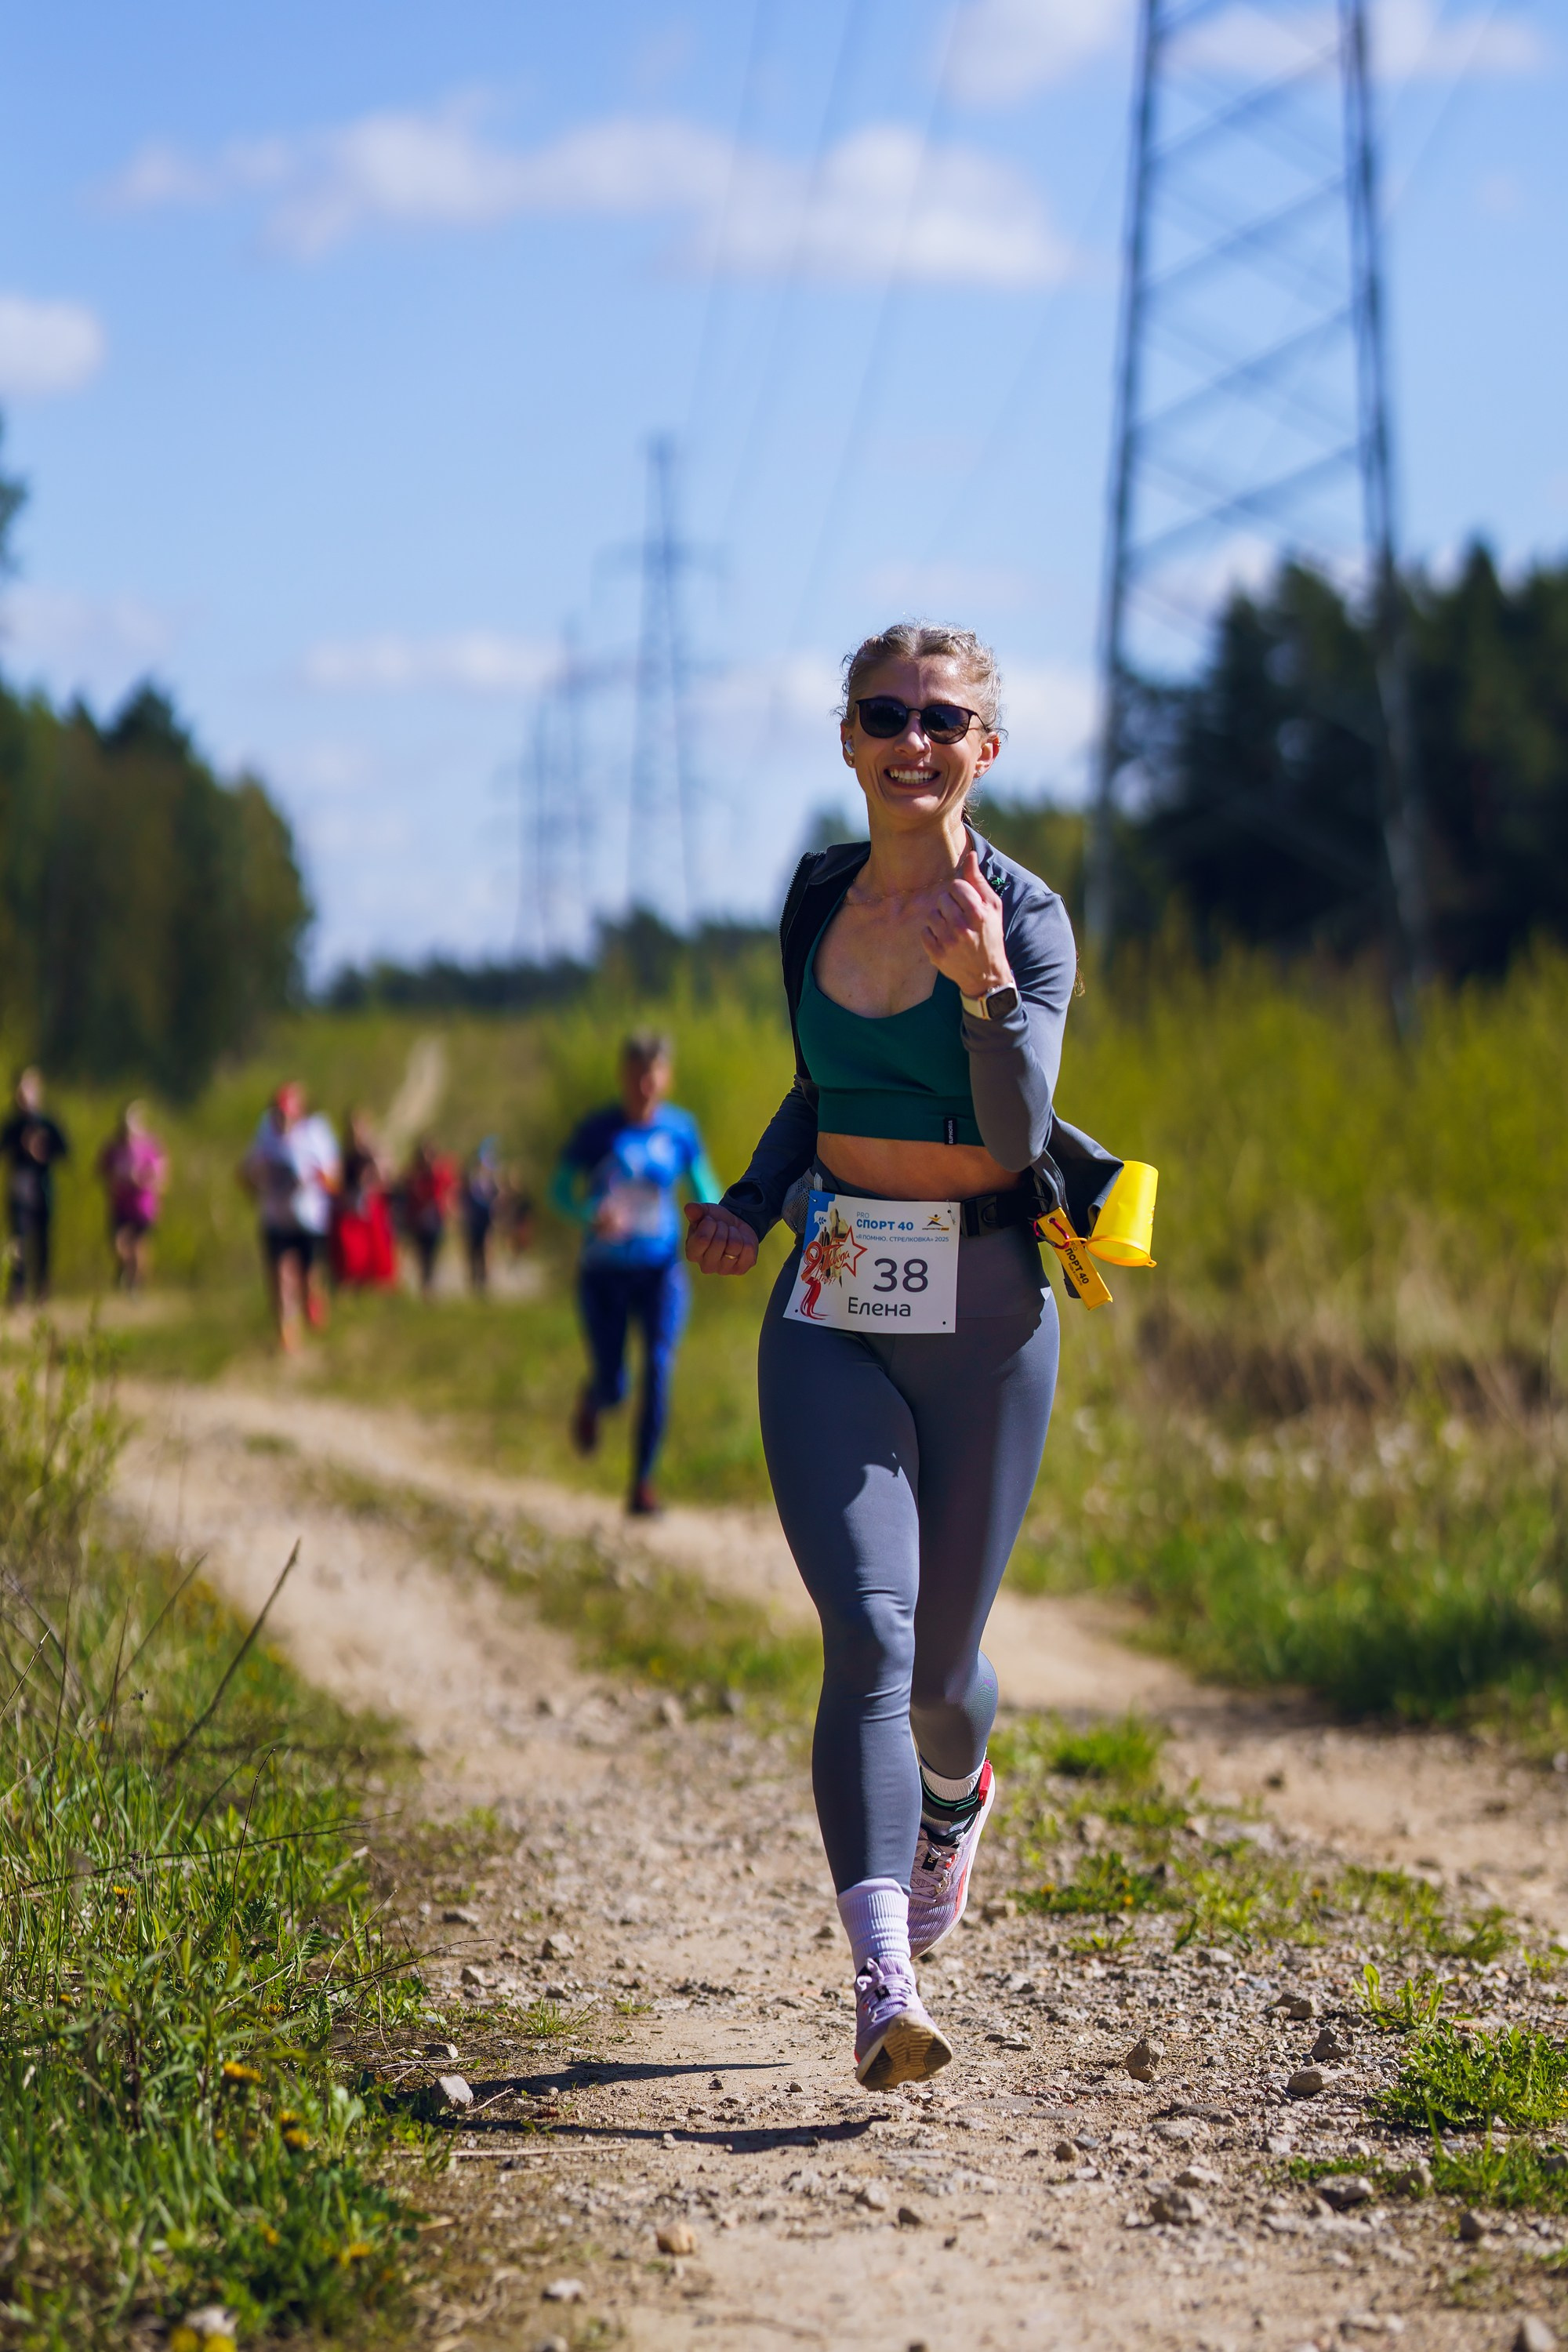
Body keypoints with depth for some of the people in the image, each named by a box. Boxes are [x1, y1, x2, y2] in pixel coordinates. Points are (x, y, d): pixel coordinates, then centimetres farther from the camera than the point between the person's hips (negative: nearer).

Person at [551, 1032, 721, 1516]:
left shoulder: (680, 1129, 0)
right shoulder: (597, 1130, -6)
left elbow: (703, 1186, 12)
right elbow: (560, 1190, -2)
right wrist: (591, 1214, -24)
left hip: (661, 1271, 1)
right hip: (605, 1272, -1)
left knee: (659, 1370, -17)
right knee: (613, 1386, 2)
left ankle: (643, 1484, -10)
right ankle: (591, 1402, 42)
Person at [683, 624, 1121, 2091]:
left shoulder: (1026, 918, -6)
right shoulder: (819, 899, 7)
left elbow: (1019, 1129, -21)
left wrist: (988, 985, -37)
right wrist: (749, 1206, 10)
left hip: (981, 1312, -2)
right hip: (834, 1312, 2)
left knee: (941, 1658, 9)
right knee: (869, 1632, -16)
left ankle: (954, 1802, 46)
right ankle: (885, 1986, -21)